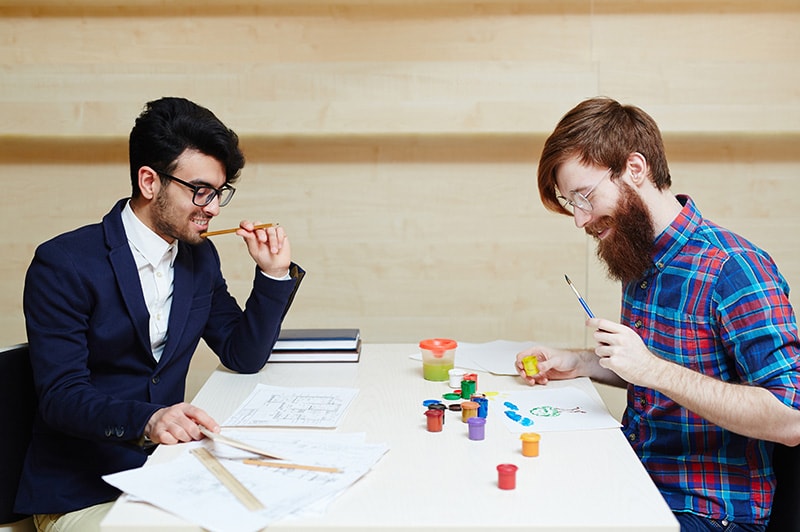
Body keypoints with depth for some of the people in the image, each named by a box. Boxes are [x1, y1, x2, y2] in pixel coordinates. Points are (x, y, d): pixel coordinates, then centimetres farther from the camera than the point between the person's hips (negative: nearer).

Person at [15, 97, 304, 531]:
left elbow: (244, 357, 7)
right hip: (81, 494, -5)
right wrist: (146, 419, -37)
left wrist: (274, 273, -5)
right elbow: (61, 397, -19)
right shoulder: (63, 264, -13)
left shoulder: (201, 257, 6)